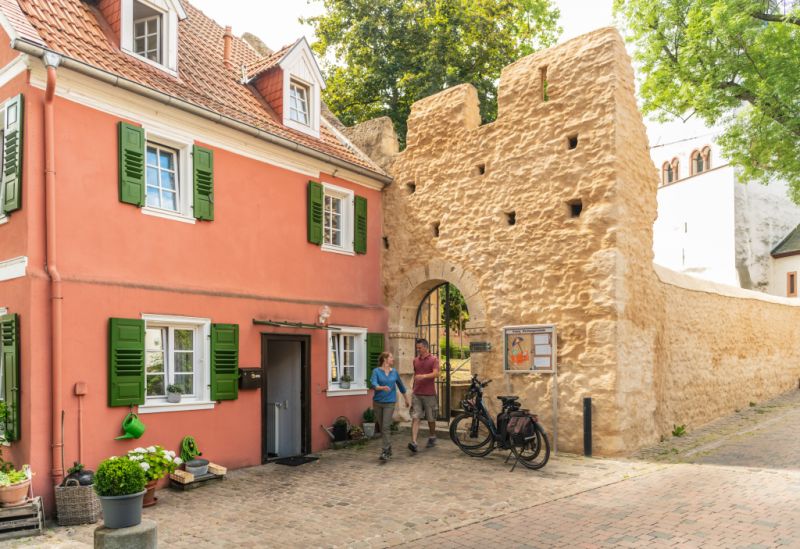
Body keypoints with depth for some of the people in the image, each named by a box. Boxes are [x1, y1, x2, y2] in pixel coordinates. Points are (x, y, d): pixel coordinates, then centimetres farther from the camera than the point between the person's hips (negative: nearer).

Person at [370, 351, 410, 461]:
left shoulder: (394, 372, 8)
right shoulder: (376, 371, -2)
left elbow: (400, 385, 21)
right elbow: (373, 384, -18)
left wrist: (406, 398, 29)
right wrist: (382, 387, -38)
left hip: (389, 403, 0)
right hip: (378, 402, 0)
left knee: (386, 427, -11)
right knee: (381, 427, 9)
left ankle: (385, 452, -13)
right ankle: (389, 449, 25)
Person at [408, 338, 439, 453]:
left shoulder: (434, 360, -4)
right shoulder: (416, 360, 12)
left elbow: (435, 373, -19)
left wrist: (424, 376, -35)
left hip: (429, 394, -3)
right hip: (416, 394, 3)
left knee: (431, 418, 10)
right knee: (415, 418, -8)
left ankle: (432, 437, 32)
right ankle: (413, 442, -15)